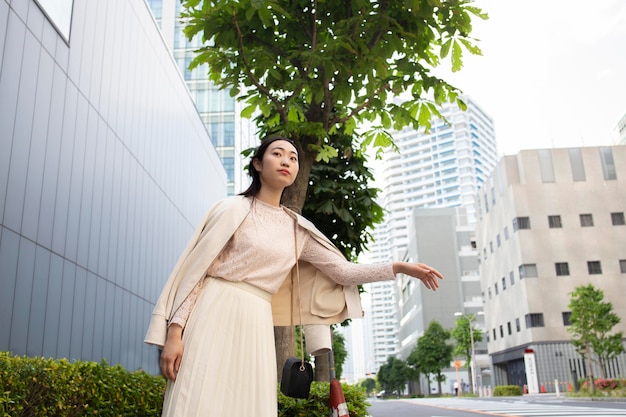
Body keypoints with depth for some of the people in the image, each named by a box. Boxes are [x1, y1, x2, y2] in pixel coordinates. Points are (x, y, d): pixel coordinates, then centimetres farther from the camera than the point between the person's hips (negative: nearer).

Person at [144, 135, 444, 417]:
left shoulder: (297, 229, 14)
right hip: (215, 315, -4)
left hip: (257, 328, 4)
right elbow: (194, 268, -3)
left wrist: (399, 267, 9)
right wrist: (174, 331, -12)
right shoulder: (234, 208, 2)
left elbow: (342, 270, 16)